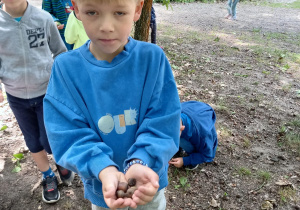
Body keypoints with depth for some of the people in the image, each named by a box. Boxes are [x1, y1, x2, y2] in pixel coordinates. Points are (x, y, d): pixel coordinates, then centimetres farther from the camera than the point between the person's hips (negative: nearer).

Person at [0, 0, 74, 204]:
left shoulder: (44, 18, -10)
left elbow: (60, 52, 3)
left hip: (47, 92, -2)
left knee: (50, 142, 2)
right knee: (34, 143, 15)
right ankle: (49, 178, 40)